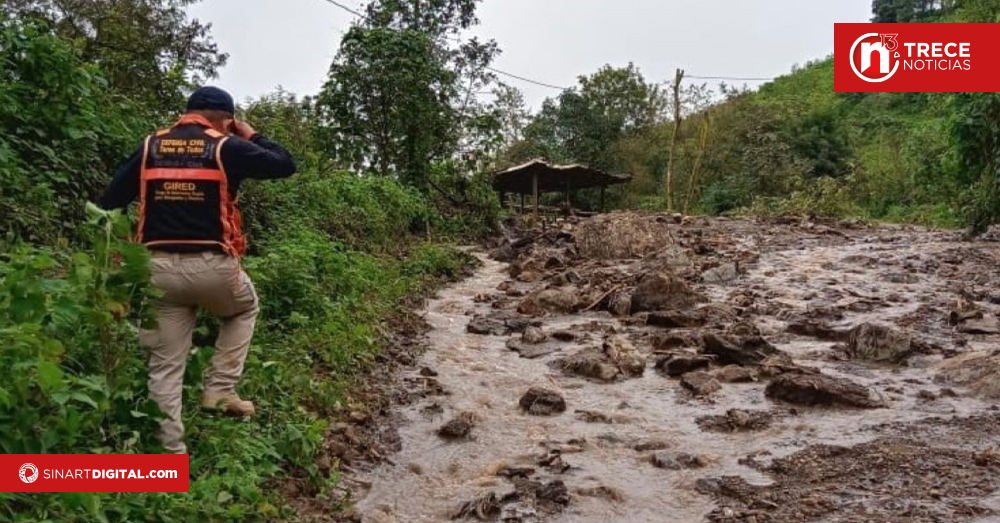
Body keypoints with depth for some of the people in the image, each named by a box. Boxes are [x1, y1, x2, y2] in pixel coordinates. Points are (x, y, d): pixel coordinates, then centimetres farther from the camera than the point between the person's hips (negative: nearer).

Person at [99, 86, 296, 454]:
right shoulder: (226, 147, -1)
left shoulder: (150, 147, 11)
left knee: (166, 365, 9)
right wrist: (251, 136, 16)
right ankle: (220, 390, 18)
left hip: (160, 268, 3)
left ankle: (170, 451, 11)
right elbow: (285, 165, 3)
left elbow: (111, 200, 8)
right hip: (212, 265, -3)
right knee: (244, 311, 29)